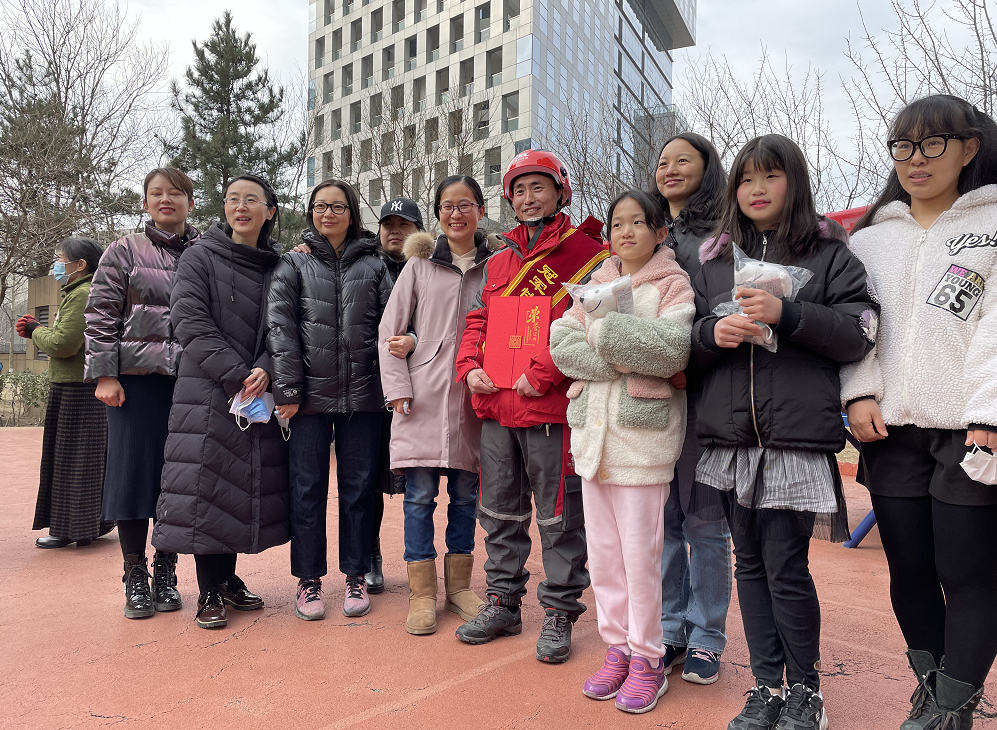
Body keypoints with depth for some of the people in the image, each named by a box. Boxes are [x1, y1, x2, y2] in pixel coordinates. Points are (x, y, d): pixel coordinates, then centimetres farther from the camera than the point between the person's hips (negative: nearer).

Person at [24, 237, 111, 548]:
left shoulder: (81, 295, -14)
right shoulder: (79, 293, 20)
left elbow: (64, 344, -20)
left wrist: (36, 331, -2)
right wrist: (38, 331, 8)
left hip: (77, 390, -10)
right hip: (82, 386, 10)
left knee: (73, 457, -3)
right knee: (90, 457, 13)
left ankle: (71, 528, 6)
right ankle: (97, 521, 21)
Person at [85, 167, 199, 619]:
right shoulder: (125, 251, 7)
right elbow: (100, 315, 2)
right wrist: (104, 374, -6)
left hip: (190, 379, 2)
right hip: (137, 377, -1)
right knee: (134, 469, 1)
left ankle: (165, 573, 18)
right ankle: (135, 577, 15)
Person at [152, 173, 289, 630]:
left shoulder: (278, 266, 10)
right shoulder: (201, 257, 1)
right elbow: (190, 321, -9)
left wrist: (264, 370, -12)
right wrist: (236, 375, -16)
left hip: (259, 393, 4)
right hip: (209, 392, -3)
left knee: (245, 486, 7)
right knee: (206, 485, -4)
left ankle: (229, 578, 21)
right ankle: (209, 592, 8)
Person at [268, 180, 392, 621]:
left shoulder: (373, 266, 12)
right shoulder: (293, 264, 8)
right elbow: (280, 326, -1)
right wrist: (287, 388, -9)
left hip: (362, 395, 1)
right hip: (311, 394, -1)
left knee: (358, 487, 7)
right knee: (308, 488, 4)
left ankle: (356, 576, 20)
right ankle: (308, 580, 18)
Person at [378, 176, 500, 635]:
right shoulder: (420, 265, 6)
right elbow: (389, 332, 5)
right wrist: (398, 389, -4)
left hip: (473, 395, 1)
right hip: (424, 396, -1)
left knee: (466, 494, 9)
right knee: (420, 494, 1)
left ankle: (459, 585, 24)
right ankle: (422, 592, 14)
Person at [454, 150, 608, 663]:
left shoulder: (584, 251, -2)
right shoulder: (499, 262, 18)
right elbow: (478, 322, 21)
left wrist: (543, 373, -17)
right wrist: (470, 367, 2)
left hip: (551, 406, -6)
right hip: (495, 406, 7)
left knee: (558, 515, 3)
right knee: (500, 512, 15)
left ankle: (559, 612, 19)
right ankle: (503, 603, 30)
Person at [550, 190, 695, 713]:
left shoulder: (673, 284, 0)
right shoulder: (595, 284, 15)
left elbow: (674, 349, -16)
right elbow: (562, 341, 2)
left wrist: (607, 329, -15)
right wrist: (618, 361, -11)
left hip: (643, 430, -5)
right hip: (592, 429, 5)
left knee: (640, 552, -1)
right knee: (602, 550, 10)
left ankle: (647, 658, 16)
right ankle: (617, 648, 25)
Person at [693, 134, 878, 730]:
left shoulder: (828, 253, 5)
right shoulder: (715, 259, 15)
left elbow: (860, 333, -3)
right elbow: (689, 341, 16)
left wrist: (787, 314, -15)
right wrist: (714, 333, -6)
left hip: (798, 434, -4)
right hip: (732, 433, 4)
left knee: (786, 565, -2)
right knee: (750, 562, 10)